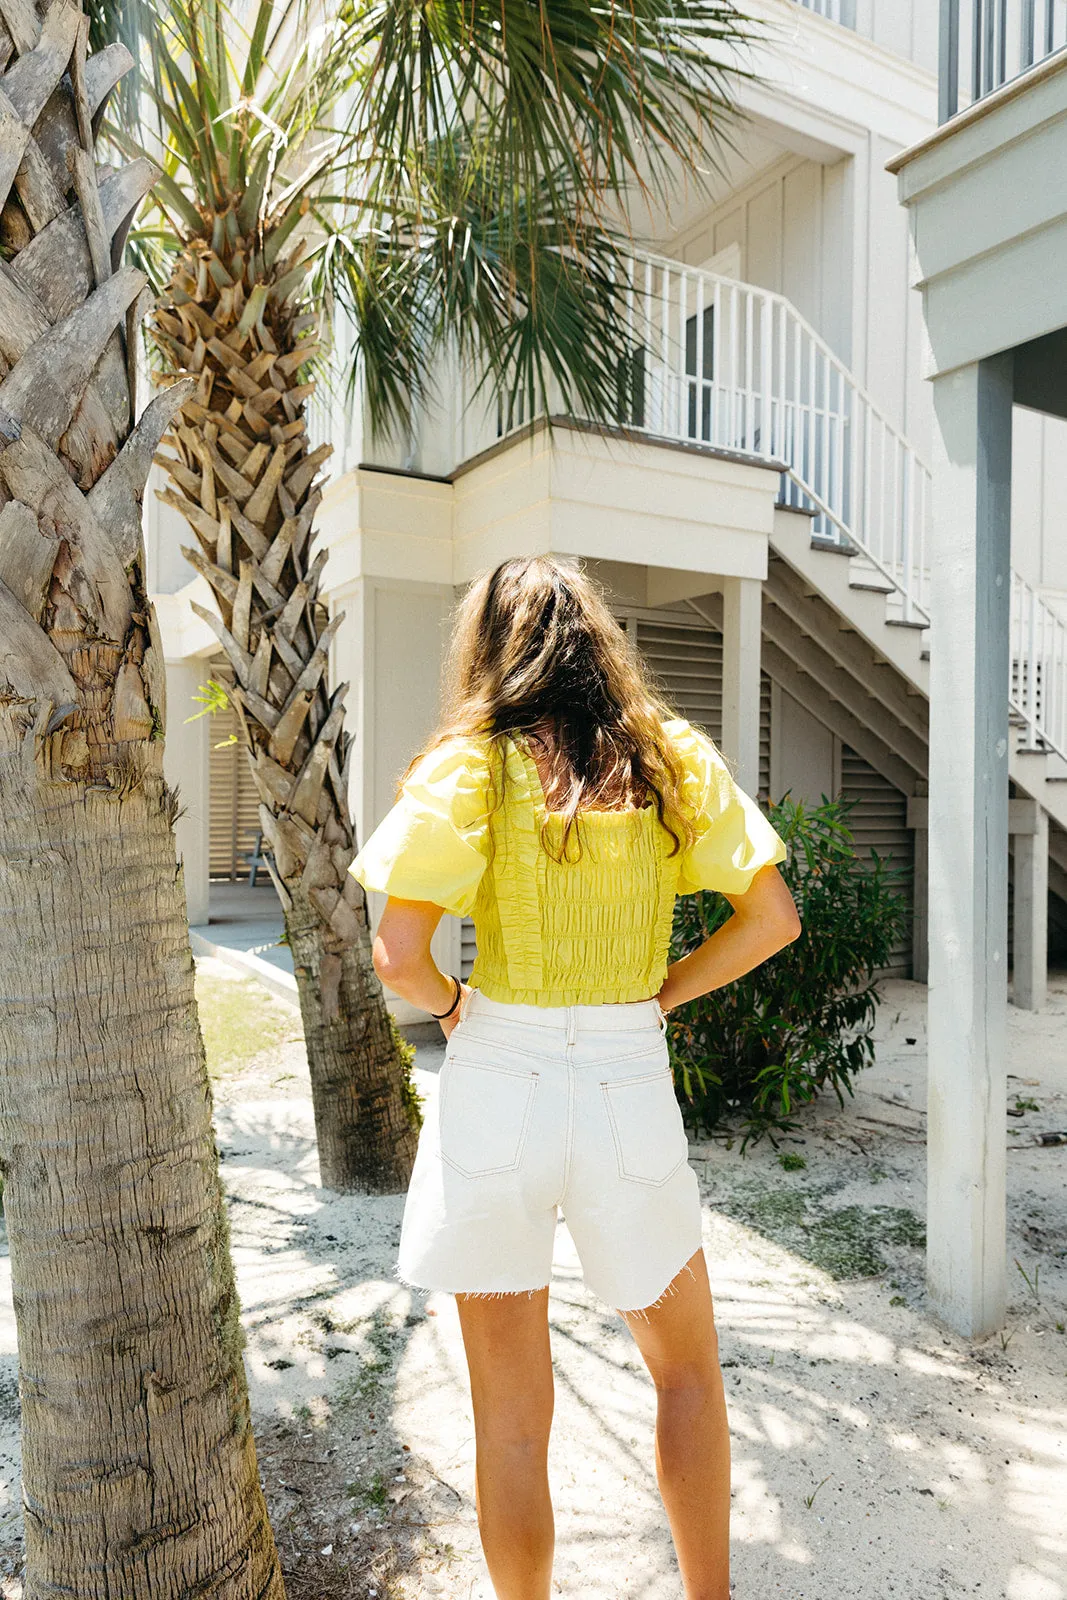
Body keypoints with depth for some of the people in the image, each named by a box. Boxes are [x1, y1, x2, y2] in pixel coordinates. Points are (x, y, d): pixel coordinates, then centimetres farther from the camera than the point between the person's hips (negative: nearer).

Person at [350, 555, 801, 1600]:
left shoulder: (471, 765, -8)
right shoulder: (674, 758, 0)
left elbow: (398, 955, -15)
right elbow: (772, 918, -1)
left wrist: (449, 1001, 5)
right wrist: (660, 995, 7)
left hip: (497, 1086, -2)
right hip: (630, 1085, 2)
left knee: (511, 1420, 17)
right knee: (687, 1371, 27)